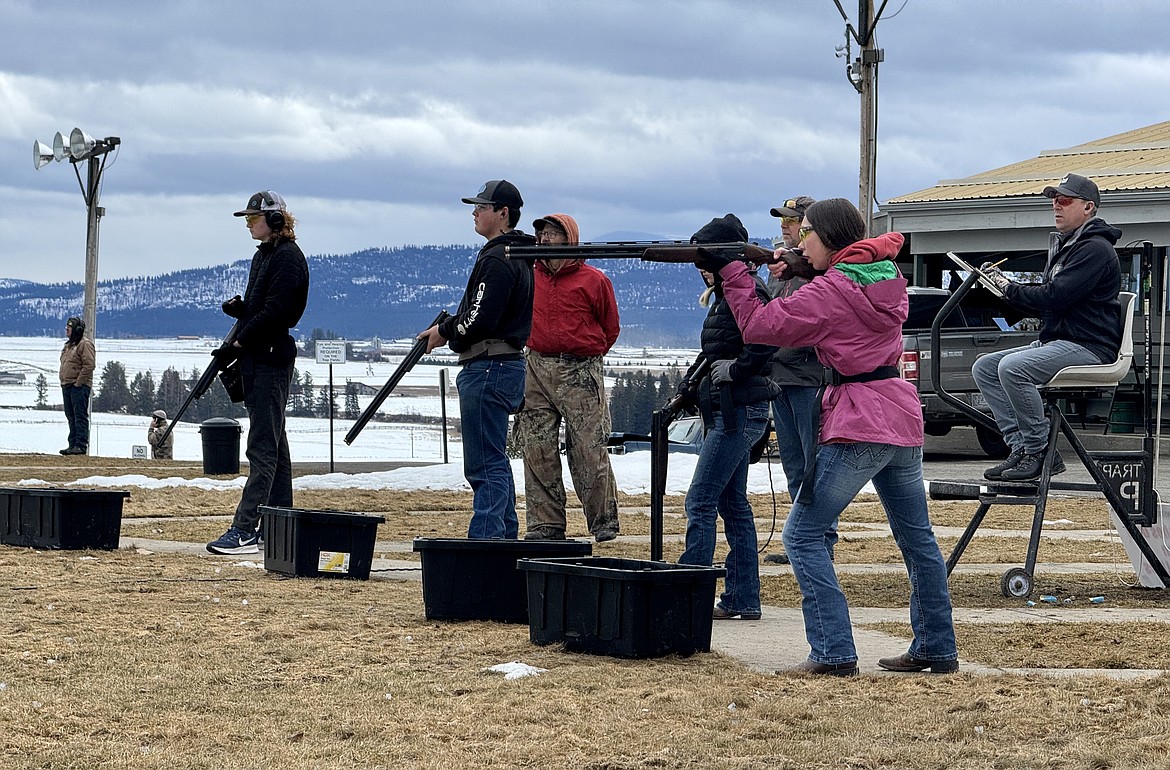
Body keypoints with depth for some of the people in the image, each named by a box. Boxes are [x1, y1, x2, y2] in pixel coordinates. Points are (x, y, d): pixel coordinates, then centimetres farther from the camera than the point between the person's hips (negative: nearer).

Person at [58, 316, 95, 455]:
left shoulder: (85, 344, -11)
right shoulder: (68, 345, 20)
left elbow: (89, 365, -19)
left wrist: (78, 383, -18)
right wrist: (63, 381, 15)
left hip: (79, 386, -10)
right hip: (67, 386, 10)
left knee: (80, 417, -9)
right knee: (71, 417, 11)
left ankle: (81, 445, -11)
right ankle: (73, 444, 14)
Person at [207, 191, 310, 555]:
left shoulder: (288, 257, -11)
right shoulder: (263, 255, 18)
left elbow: (275, 310, -19)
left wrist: (238, 344, -18)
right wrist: (239, 307, 2)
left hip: (271, 357, -10)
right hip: (256, 359, 10)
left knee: (262, 447, -12)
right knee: (273, 444, 12)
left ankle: (244, 531, -17)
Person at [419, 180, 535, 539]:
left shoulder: (497, 259, -15)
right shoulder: (518, 257, 19)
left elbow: (481, 320, -21)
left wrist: (445, 331, -5)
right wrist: (451, 328, 11)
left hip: (488, 368, -11)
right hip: (507, 365, 11)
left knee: (484, 465, -11)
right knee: (494, 462, 16)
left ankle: (485, 540, -12)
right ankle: (505, 538, 19)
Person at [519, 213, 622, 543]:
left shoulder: (593, 280, 0)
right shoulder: (529, 277, 11)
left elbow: (610, 328, 8)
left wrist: (586, 357, 7)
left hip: (581, 373, -4)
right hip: (536, 370, 4)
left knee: (588, 450, -5)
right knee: (538, 451, 1)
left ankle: (604, 521, 4)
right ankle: (545, 523, 5)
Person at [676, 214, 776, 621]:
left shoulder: (746, 291, -14)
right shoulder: (726, 294, 16)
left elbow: (765, 342, -27)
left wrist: (732, 371, -19)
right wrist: (691, 387, 11)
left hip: (738, 413, -11)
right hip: (728, 412, 11)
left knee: (700, 503, -10)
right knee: (733, 504, 11)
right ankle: (743, 598, 15)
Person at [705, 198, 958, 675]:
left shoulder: (830, 290, -10)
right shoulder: (888, 276, 12)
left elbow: (758, 327, -8)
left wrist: (732, 272, 0)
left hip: (857, 427, -8)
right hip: (904, 417, 8)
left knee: (802, 534, -3)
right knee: (917, 537, 16)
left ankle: (834, 652, -11)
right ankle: (937, 649, 21)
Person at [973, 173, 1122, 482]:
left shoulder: (1094, 249, -12)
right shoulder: (1063, 246, 22)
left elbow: (1054, 297, -22)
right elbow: (1043, 302, 20)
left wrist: (1009, 287, -9)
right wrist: (1005, 289, 3)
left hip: (1088, 347, -11)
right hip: (1054, 341, 11)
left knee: (1012, 367, -30)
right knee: (984, 367, 1)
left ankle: (1038, 453, -22)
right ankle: (1020, 447, -7)